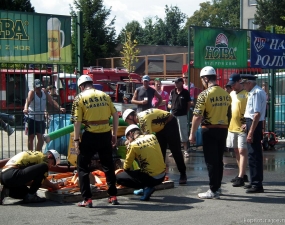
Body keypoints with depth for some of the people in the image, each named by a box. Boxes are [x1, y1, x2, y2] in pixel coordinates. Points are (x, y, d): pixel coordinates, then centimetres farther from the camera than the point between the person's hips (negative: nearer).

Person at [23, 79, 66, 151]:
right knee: (31, 138, 3)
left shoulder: (45, 93, 3)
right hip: (31, 118, -4)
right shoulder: (32, 93, -10)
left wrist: (59, 108, -22)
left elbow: (52, 102, -5)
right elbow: (28, 101, -30)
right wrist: (26, 108, -50)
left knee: (41, 138, 4)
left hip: (41, 119, 5)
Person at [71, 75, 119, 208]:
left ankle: (87, 199, 5)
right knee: (108, 165, 18)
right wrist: (114, 134, 15)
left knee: (82, 167, 9)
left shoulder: (80, 98, -1)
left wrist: (76, 140, -2)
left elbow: (77, 121, -7)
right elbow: (115, 115, 8)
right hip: (105, 134, 4)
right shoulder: (104, 95, 10)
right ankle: (113, 196, 23)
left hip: (90, 135, -4)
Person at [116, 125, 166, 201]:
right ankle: (145, 188, 21)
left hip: (151, 178, -7)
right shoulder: (153, 136, 5)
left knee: (119, 177, 5)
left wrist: (125, 170, 22)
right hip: (162, 176, 7)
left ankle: (147, 188, -3)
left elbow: (127, 167, -1)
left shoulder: (133, 145, -10)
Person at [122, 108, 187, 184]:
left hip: (170, 123, -10)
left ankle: (183, 174, -2)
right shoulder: (140, 118, 2)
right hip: (161, 127, 10)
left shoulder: (143, 118, -27)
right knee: (160, 151, 8)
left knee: (175, 150, -8)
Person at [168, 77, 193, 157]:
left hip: (182, 116, -4)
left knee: (183, 133, -1)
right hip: (173, 115, 4)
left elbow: (189, 104, 2)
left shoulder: (186, 92, -4)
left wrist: (186, 111, -4)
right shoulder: (172, 92, 7)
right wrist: (170, 106, -1)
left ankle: (185, 151, 6)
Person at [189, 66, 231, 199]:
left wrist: (192, 134, -9)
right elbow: (229, 114, 13)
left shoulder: (204, 94, -13)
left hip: (210, 130, -6)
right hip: (223, 129, 6)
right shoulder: (225, 94, 7)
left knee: (211, 161, -2)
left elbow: (197, 116, -16)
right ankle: (217, 187, 23)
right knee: (219, 159, 15)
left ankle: (213, 191, 0)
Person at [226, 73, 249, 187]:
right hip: (232, 127, 8)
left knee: (242, 151, -7)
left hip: (242, 127, -8)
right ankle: (242, 174, 23)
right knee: (236, 151, 13)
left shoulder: (246, 94, -11)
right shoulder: (231, 94, 14)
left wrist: (247, 120, -24)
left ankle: (240, 177, -8)